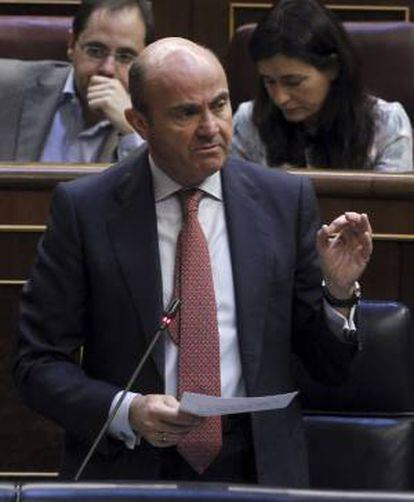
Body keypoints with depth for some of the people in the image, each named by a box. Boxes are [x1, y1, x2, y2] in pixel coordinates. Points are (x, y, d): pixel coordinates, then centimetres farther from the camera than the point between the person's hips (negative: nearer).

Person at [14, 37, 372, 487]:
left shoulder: (286, 200, 6)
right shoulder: (83, 208, 1)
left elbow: (327, 365, 12)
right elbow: (39, 363, 2)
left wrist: (340, 293, -7)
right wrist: (125, 412, -13)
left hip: (256, 466, 1)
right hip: (128, 467, 0)